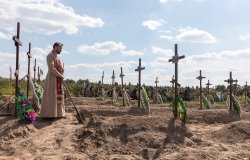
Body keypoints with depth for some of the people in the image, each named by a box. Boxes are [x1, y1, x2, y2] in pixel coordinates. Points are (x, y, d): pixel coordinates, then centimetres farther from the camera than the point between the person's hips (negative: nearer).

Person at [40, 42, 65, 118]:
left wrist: (62, 70, -2)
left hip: (58, 79, 9)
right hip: (52, 78, -9)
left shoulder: (57, 57, 19)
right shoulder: (50, 55, -8)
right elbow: (51, 68, -19)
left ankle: (57, 113, 15)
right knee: (51, 96, -8)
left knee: (58, 96, 9)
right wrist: (60, 75, -12)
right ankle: (49, 114, -4)